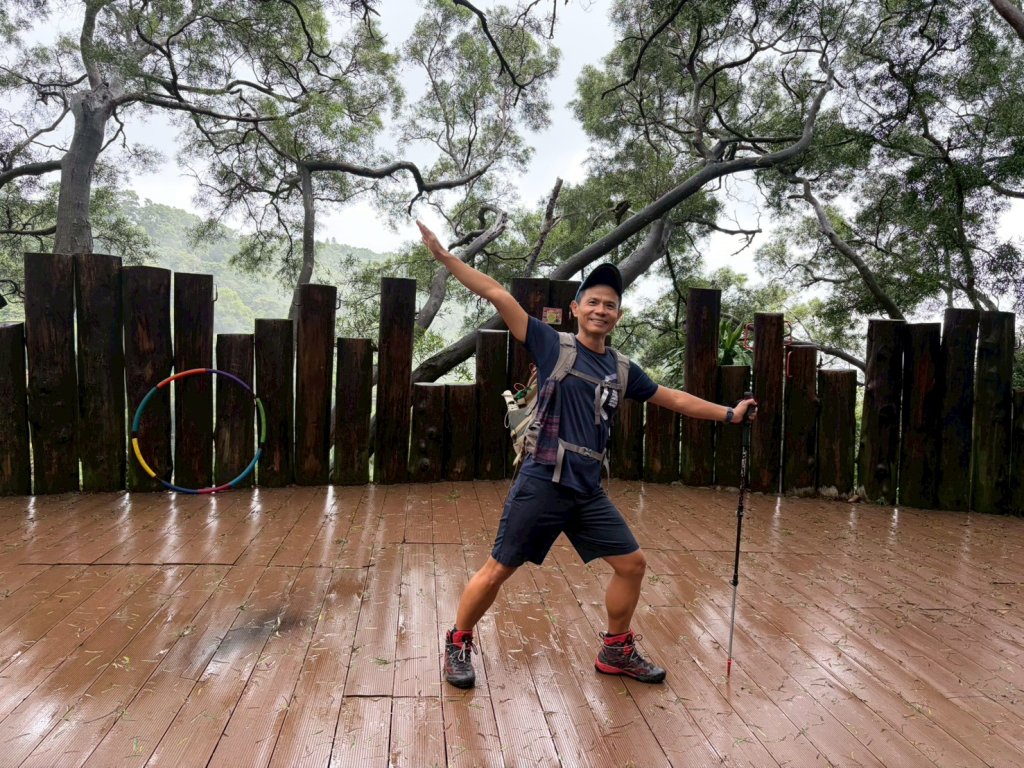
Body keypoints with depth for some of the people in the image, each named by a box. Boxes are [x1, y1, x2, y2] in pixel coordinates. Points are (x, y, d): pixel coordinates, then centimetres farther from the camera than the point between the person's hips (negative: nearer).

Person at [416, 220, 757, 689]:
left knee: (632, 564, 11)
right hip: (542, 486, -5)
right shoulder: (553, 345, -4)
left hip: (589, 492, 6)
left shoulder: (622, 369, 10)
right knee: (497, 571, 2)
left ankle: (616, 651, 33)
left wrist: (729, 414, 22)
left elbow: (675, 399, 21)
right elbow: (497, 295, -9)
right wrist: (444, 257, -12)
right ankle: (458, 643, 28)